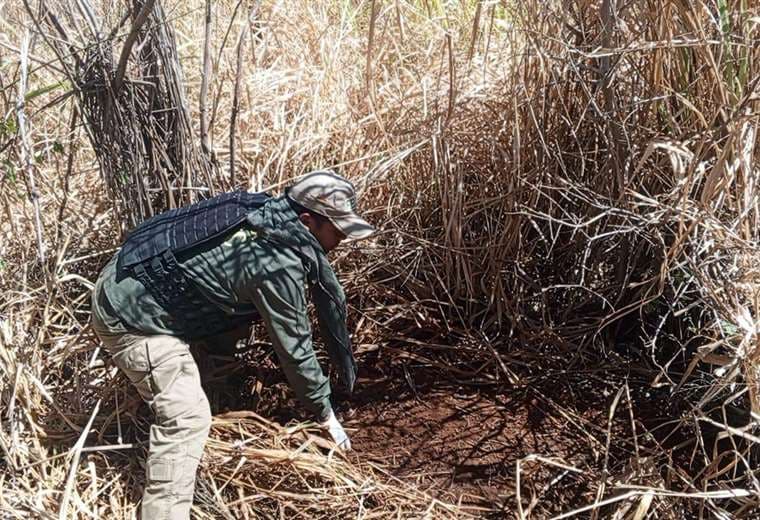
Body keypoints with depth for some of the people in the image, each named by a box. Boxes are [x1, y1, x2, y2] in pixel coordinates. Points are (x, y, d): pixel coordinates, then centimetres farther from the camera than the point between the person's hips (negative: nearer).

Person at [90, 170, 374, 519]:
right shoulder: (278, 262, -26)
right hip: (132, 315, -10)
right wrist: (326, 416, -4)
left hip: (128, 281, 10)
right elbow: (293, 347, -18)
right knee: (186, 419, -13)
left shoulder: (267, 216, 3)